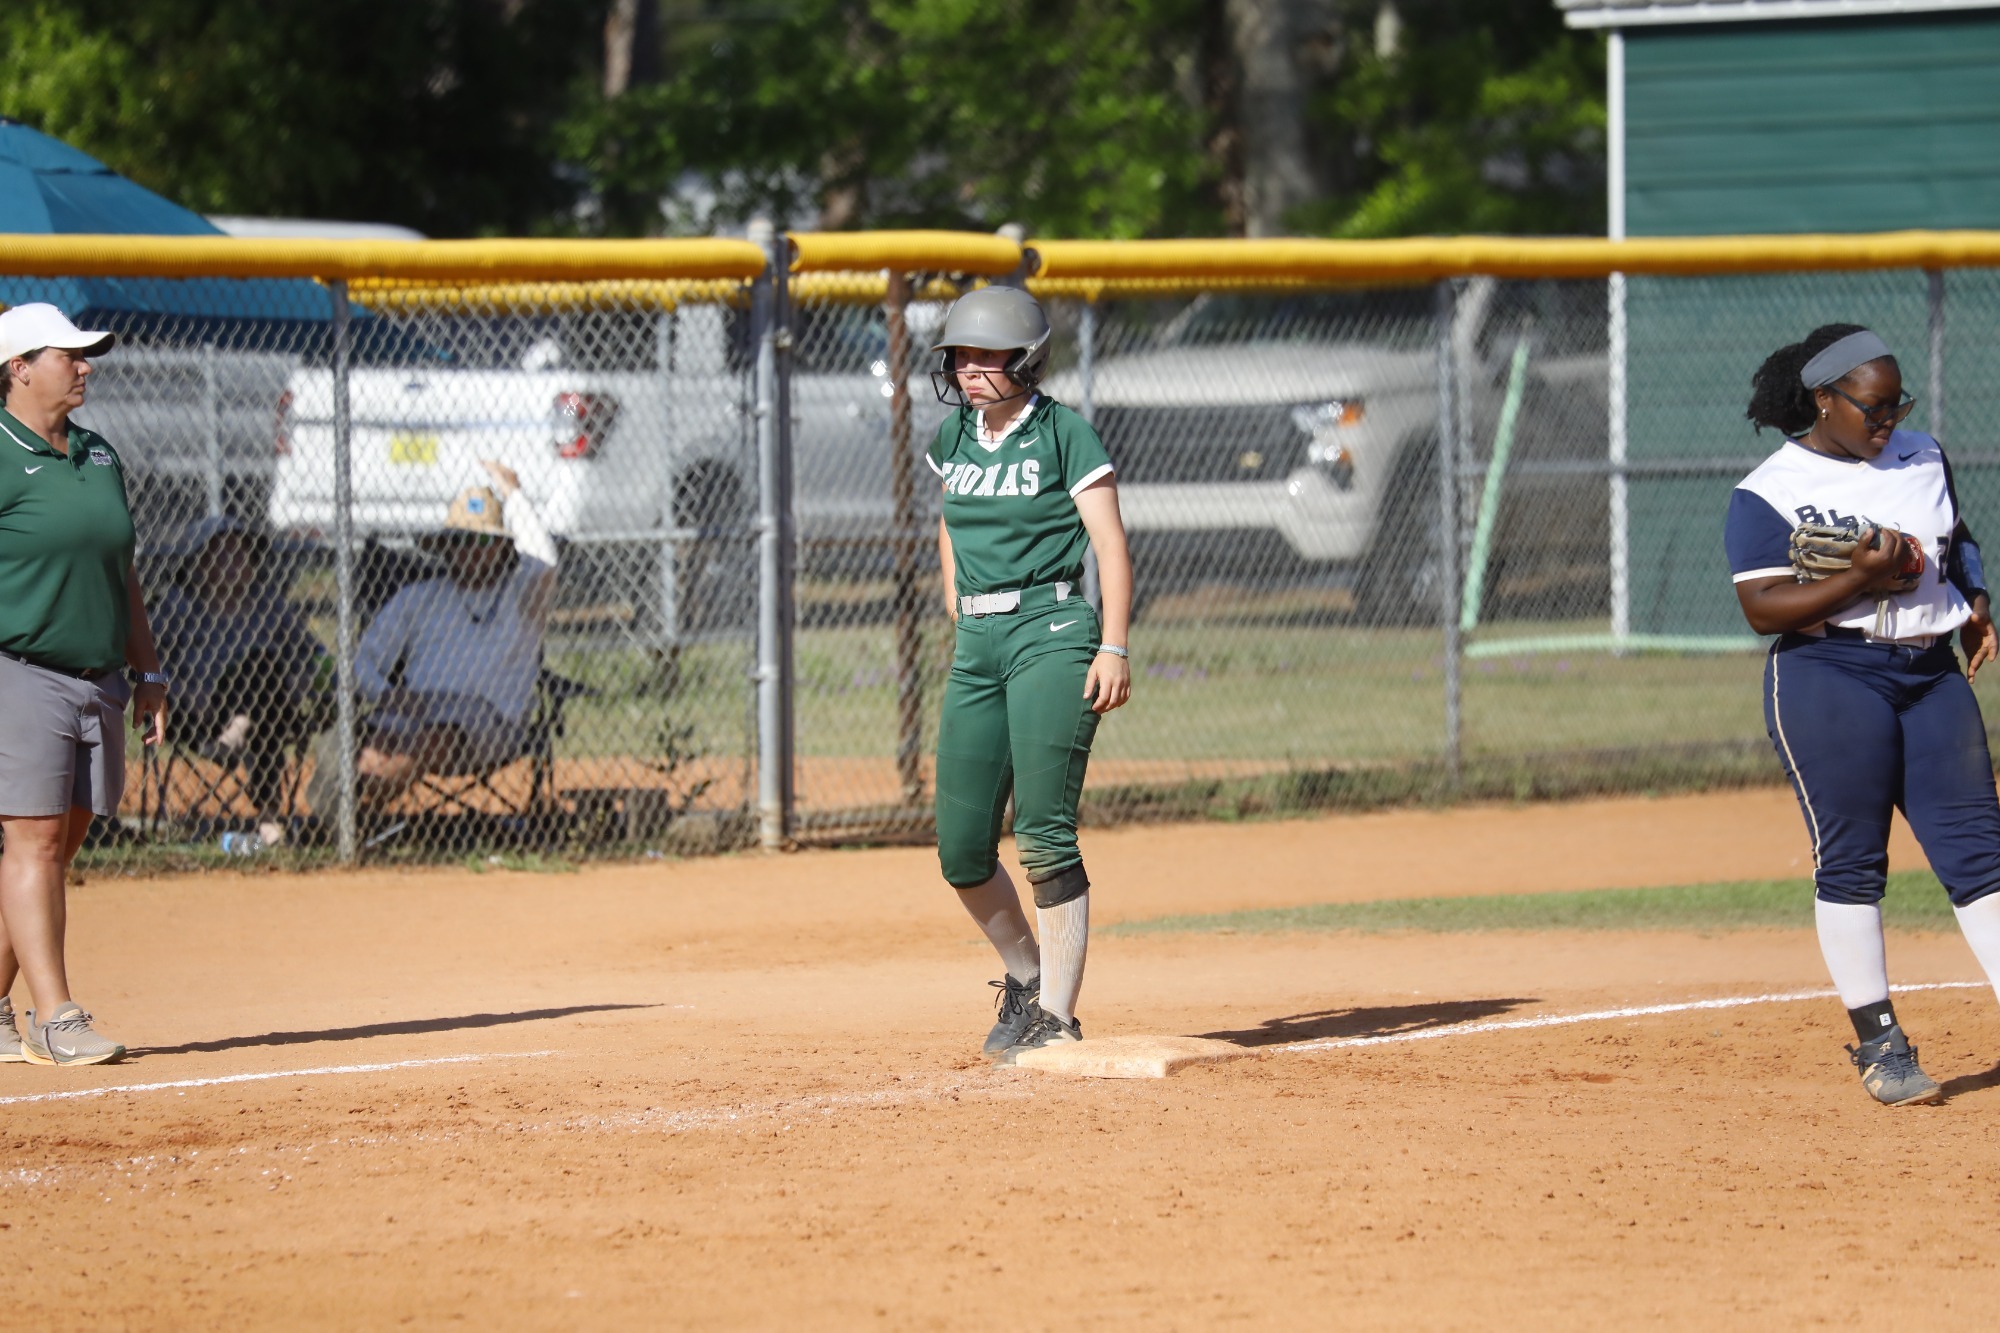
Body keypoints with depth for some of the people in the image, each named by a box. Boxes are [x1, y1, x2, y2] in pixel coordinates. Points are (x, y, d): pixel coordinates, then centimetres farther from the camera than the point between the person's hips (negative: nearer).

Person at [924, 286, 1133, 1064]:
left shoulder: (1063, 434, -4)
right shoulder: (953, 437, 13)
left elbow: (1111, 545, -7)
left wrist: (1114, 647, -16)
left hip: (1051, 628, -6)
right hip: (976, 645, 6)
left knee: (1043, 835, -14)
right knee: (961, 853, 2)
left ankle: (1056, 1018, -11)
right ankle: (1025, 977, 26)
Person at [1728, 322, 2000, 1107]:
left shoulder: (1922, 458, 12)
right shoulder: (1770, 492, -6)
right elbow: (1762, 608, -12)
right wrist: (1861, 581, -21)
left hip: (1932, 674, 5)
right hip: (1830, 680, -5)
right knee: (1849, 861, -4)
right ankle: (1878, 1044, 3)